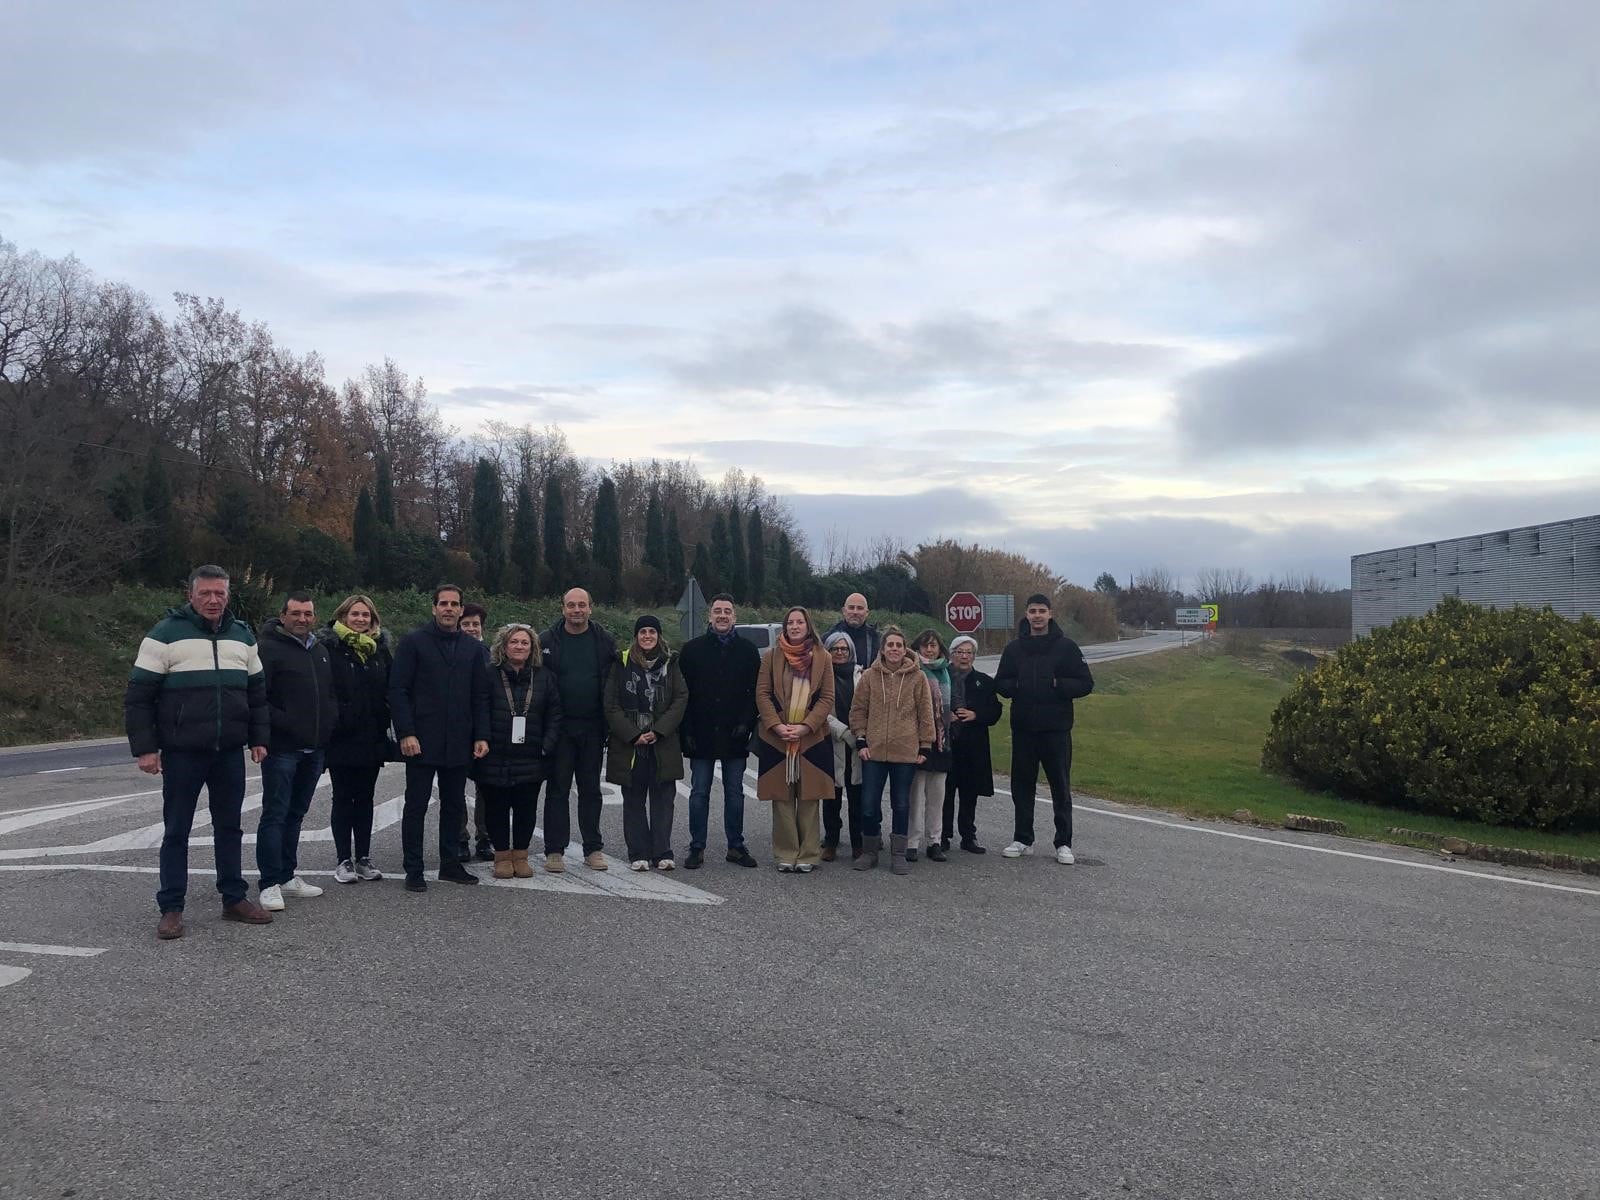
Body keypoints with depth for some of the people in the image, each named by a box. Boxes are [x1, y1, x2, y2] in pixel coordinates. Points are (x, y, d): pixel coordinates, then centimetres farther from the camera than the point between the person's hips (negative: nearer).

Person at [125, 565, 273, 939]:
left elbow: (257, 692, 16)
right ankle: (171, 909, 13)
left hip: (230, 753, 4)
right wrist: (145, 748, -10)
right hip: (182, 754, -4)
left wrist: (259, 738, 10)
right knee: (176, 831, 4)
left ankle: (235, 900, 22)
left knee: (230, 827, 12)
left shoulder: (242, 635, 10)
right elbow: (139, 696, -6)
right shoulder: (165, 634, -5)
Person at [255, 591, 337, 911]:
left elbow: (331, 694, 25)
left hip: (313, 749, 8)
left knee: (296, 814, 14)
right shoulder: (270, 648, -8)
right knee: (275, 815, -5)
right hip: (282, 749, -7)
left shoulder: (320, 650, 16)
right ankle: (270, 884, -1)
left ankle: (288, 876, 23)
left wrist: (330, 723, 12)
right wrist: (282, 724, -19)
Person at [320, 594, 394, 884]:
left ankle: (364, 858, 17)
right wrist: (329, 722, -15)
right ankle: (344, 860, 11)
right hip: (341, 737, -4)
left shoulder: (380, 648, 9)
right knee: (343, 798, 5)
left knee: (365, 798, 10)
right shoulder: (330, 647, -5)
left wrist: (387, 725, 3)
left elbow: (391, 690, 10)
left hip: (372, 737, 4)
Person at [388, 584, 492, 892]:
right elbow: (398, 690, -6)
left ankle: (450, 864, 22)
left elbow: (480, 697, 12)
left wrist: (481, 736, 3)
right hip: (421, 742, -4)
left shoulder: (472, 648, 11)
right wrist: (406, 733, -14)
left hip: (458, 744, 4)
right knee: (416, 806, 2)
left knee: (454, 805, 11)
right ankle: (413, 870, 9)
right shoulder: (414, 642, -2)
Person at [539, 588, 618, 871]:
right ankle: (554, 850, 10)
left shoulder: (605, 642, 4)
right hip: (559, 728, -1)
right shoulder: (547, 641, 0)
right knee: (557, 789, 4)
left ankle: (593, 848, 17)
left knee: (591, 789, 10)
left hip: (592, 728, 2)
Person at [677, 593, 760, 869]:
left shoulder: (748, 651, 6)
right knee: (699, 793, 4)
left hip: (734, 735, 1)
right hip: (702, 734, -1)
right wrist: (688, 731, -6)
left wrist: (746, 723, -9)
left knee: (734, 792, 8)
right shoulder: (693, 649, 4)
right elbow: (682, 693, 2)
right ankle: (697, 847, 11)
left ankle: (736, 846, 17)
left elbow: (756, 692, 4)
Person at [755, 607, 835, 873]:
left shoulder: (822, 658, 6)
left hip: (812, 738, 0)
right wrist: (776, 725, -10)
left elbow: (827, 698, 2)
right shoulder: (772, 656, 6)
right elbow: (762, 694, 2)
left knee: (809, 798, 1)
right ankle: (785, 854, 10)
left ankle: (808, 855, 8)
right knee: (782, 798, 3)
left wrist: (805, 726, -10)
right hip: (776, 738, 0)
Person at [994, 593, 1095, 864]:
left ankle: (1064, 844, 11)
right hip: (1023, 729, 3)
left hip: (1056, 729, -3)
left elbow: (1086, 684, -2)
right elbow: (1000, 683, 11)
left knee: (1060, 786, 2)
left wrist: (1057, 685, -16)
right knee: (1022, 785, 9)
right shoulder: (1014, 648, 7)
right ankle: (1023, 840, 20)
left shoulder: (1066, 646, 0)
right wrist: (1016, 686, -9)